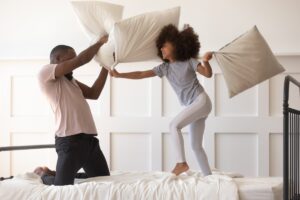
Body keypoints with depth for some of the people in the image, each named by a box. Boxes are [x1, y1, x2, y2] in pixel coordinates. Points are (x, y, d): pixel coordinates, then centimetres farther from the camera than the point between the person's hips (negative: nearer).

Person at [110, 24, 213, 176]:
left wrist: (205, 61, -32)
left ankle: (181, 163, -16)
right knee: (196, 145, 6)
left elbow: (208, 74, -12)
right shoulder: (165, 68, 5)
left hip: (201, 101, -7)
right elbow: (141, 74, 2)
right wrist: (119, 75, -5)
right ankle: (209, 177, 10)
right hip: (192, 105, 7)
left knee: (174, 125, -20)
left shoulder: (189, 62, -9)